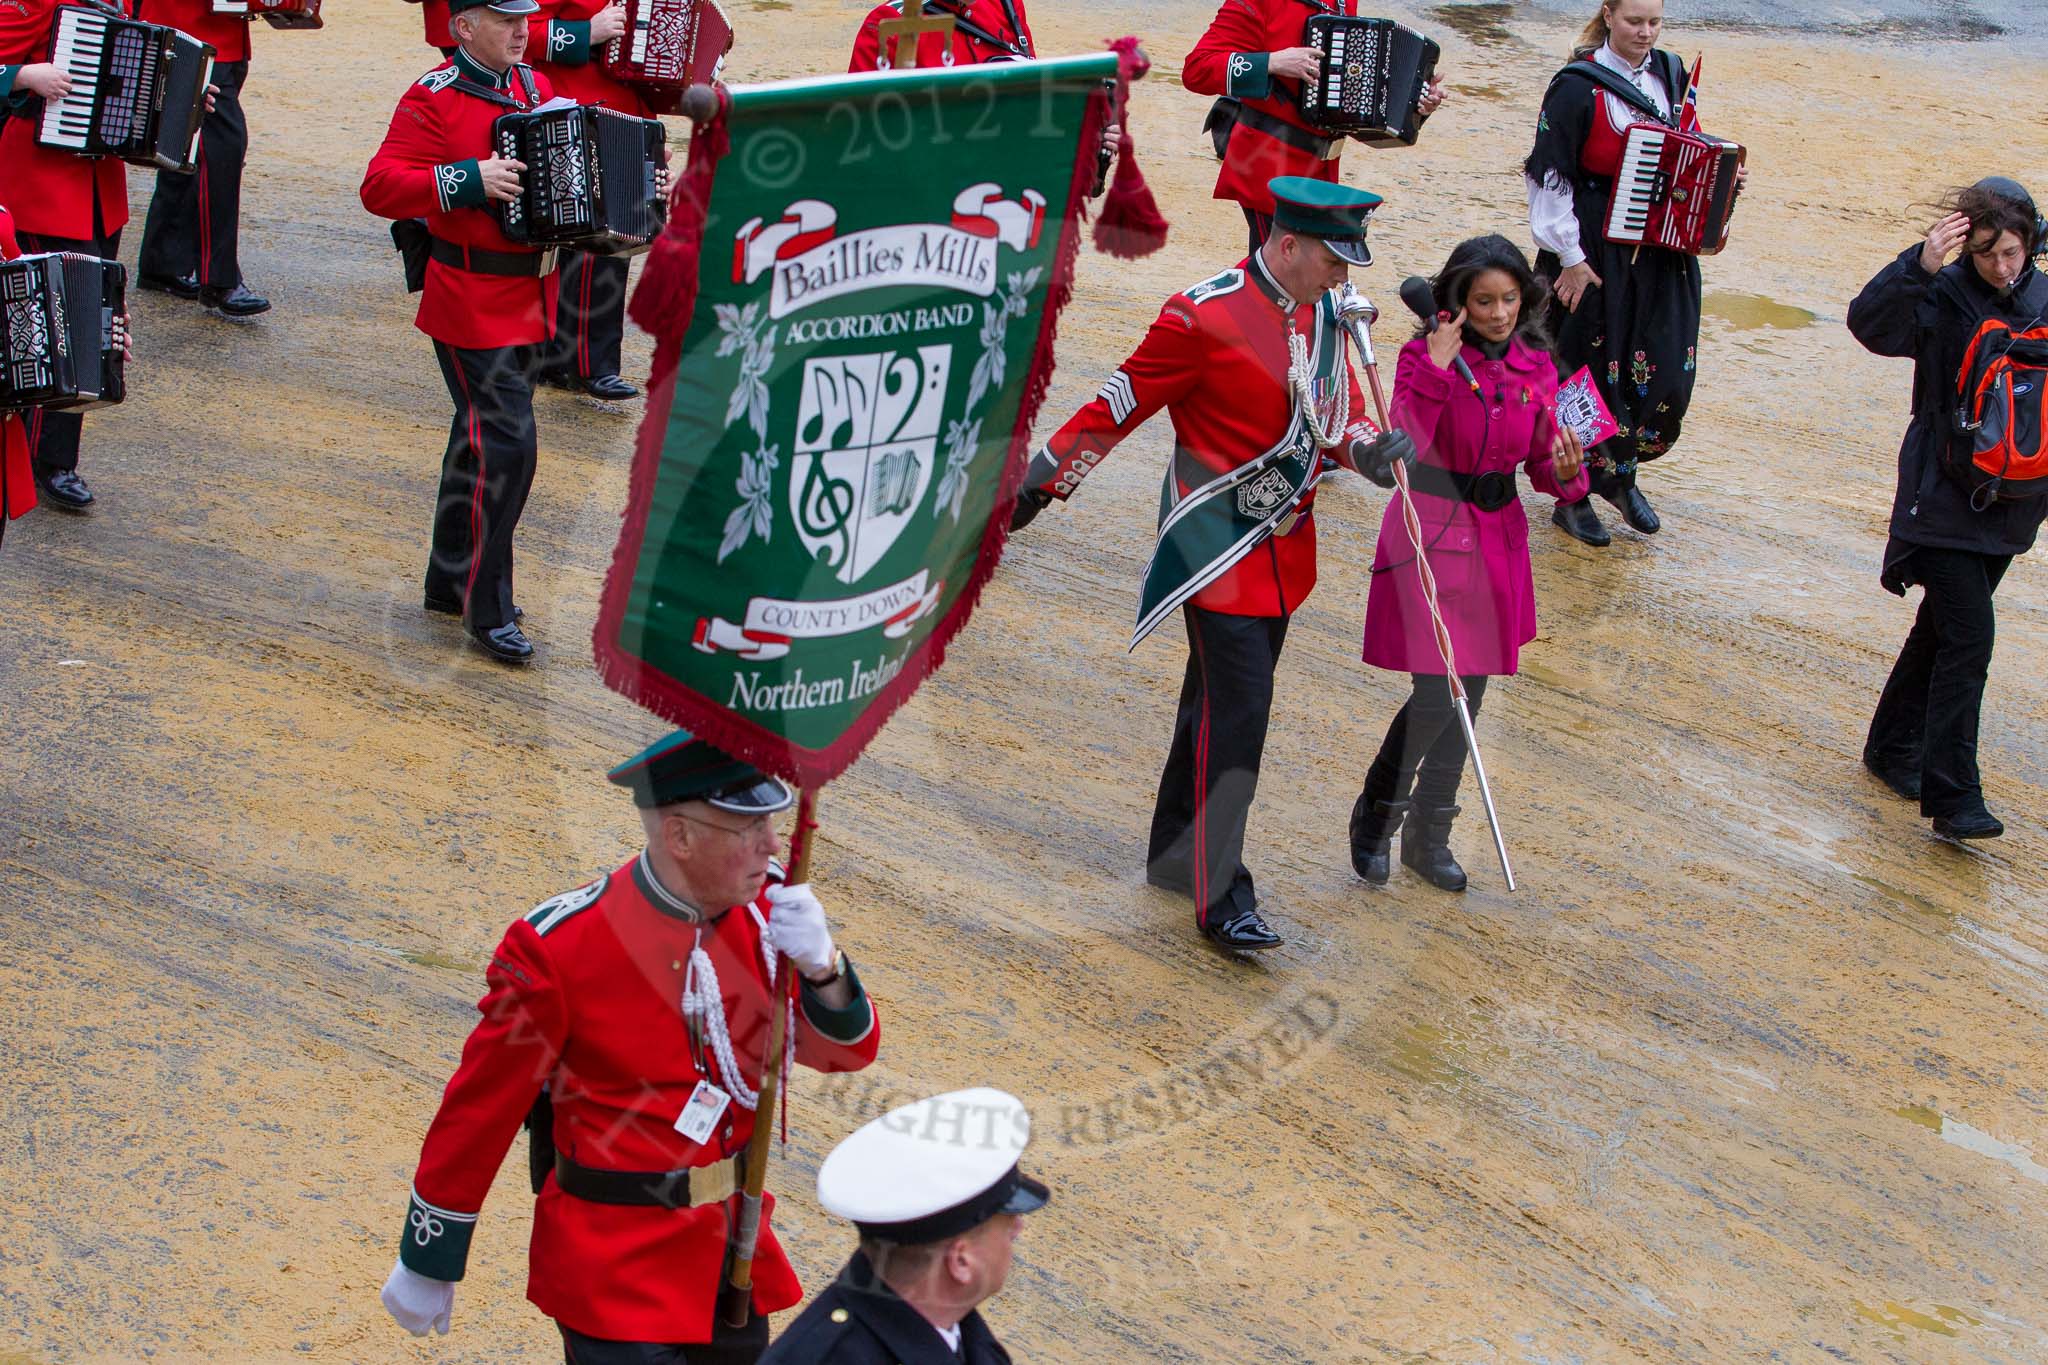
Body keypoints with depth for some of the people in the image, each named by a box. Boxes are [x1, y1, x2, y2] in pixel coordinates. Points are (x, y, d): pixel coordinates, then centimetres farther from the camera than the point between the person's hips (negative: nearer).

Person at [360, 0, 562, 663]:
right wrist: (469, 180, -29)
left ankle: (450, 579, 32)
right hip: (471, 305, -8)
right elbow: (380, 186, -20)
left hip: (528, 301, 8)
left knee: (483, 435, 18)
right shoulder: (434, 100, -13)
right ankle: (487, 609, -3)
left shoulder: (537, 87, 10)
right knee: (507, 443, -12)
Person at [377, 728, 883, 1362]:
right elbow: (479, 1108, -12)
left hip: (732, 1251, 6)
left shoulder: (767, 906, -6)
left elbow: (847, 1048, 1)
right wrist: (426, 1264, -3)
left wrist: (820, 965, -22)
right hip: (614, 1273, -6)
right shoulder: (558, 947, -21)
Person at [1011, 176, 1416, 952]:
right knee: (1237, 710, -10)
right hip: (1217, 547, -8)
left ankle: (1176, 853, 32)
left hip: (1283, 547, 8)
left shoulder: (1323, 313, 5)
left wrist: (1370, 449, -10)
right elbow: (1119, 407, -14)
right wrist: (1040, 484, -9)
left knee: (1220, 701, 17)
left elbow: (1338, 409, 12)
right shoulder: (1205, 317, -19)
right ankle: (1219, 894, -2)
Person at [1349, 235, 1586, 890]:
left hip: (1497, 540, 5)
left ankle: (1428, 836, 26)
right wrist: (1435, 369, -30)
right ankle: (1375, 815, 14)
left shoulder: (1536, 365, 3)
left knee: (1467, 695, 11)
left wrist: (1566, 472, -14)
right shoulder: (1424, 355, -11)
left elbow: (1541, 460, 8)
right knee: (1436, 695, -11)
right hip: (1429, 532, -5)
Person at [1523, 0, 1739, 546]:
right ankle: (1571, 496, 17)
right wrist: (1569, 257, -14)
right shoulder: (1579, 86, -12)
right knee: (1588, 372, 2)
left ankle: (1619, 473, 26)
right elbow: (1551, 176, -12)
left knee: (1666, 373, 3)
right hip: (1597, 253, -6)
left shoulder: (1671, 74, 8)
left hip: (1664, 253, 6)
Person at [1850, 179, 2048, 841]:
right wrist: (1919, 266, -42)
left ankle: (1893, 748, 34)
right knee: (1968, 638, -13)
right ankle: (1952, 797, -10)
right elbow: (1869, 322, -30)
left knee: (1943, 630, 17)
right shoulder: (1943, 298, -13)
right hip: (1946, 497, -6)